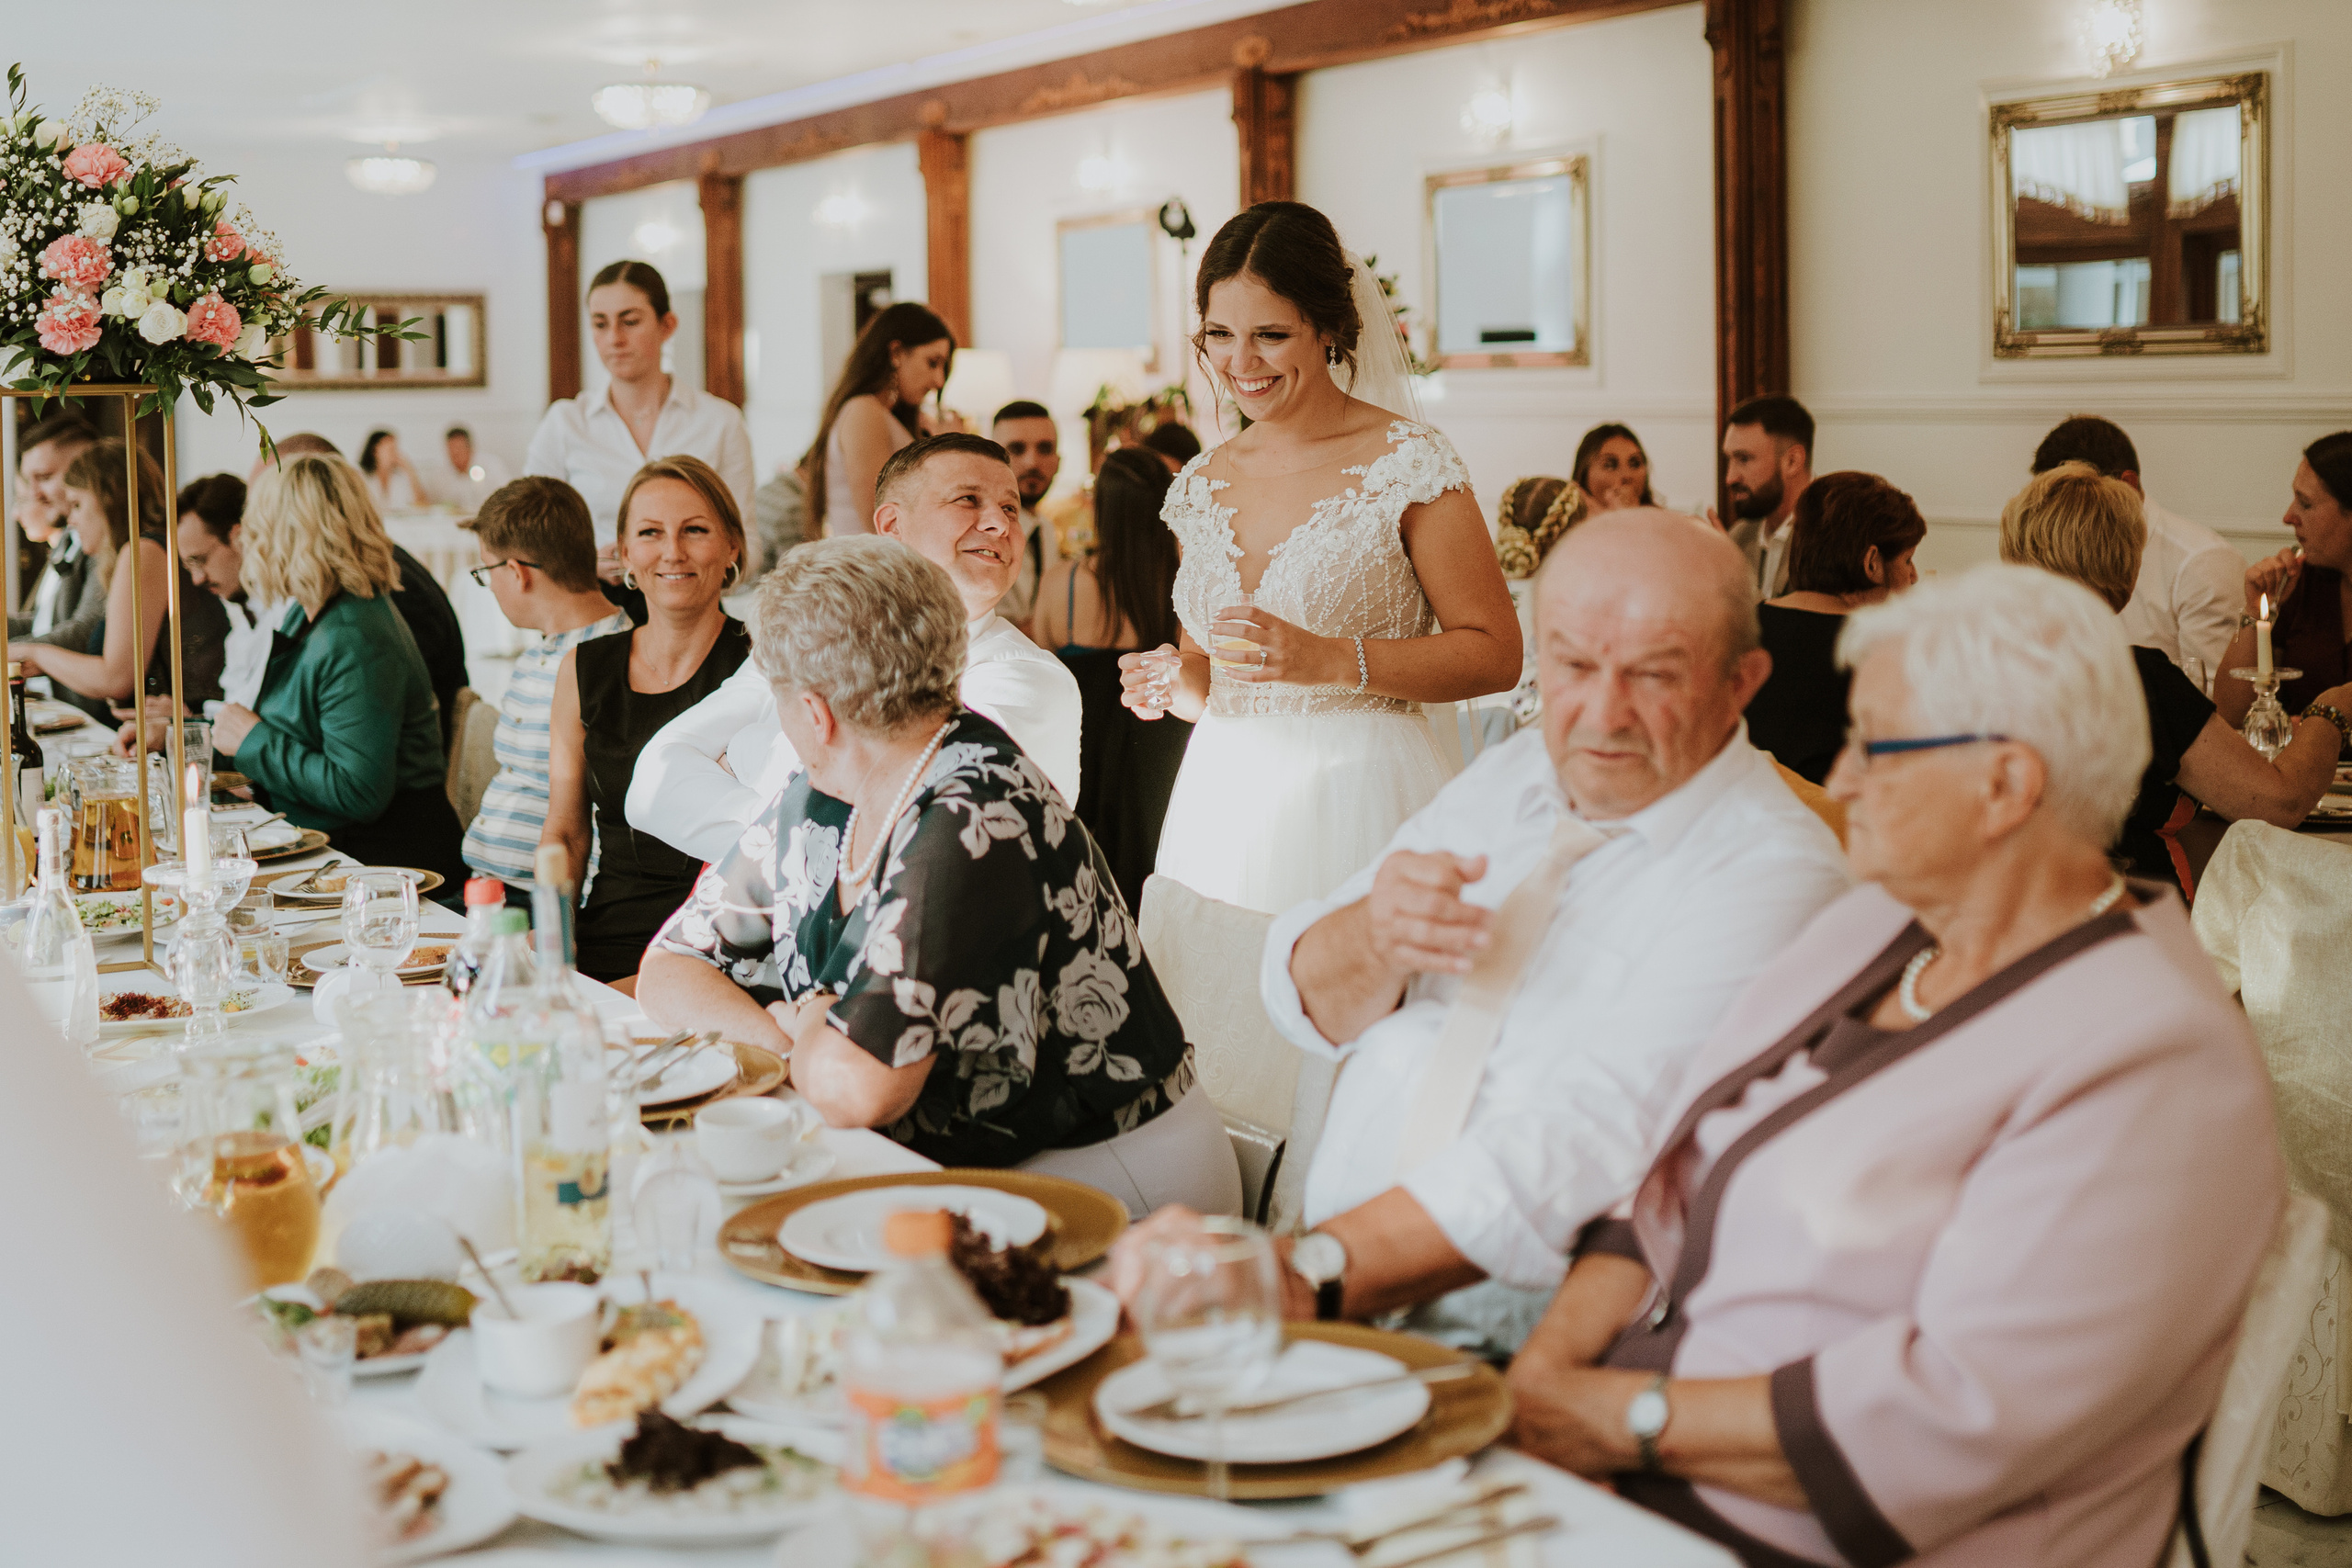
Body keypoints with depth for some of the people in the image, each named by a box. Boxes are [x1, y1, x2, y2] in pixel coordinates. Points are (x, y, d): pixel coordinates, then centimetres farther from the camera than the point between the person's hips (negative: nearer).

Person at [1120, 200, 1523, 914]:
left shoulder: (1409, 465, -7)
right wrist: (1172, 683, -3)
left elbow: (1494, 655, -10)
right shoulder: (1200, 485, 9)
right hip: (1224, 807, 4)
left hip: (1359, 800, -4)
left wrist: (1332, 661, -18)